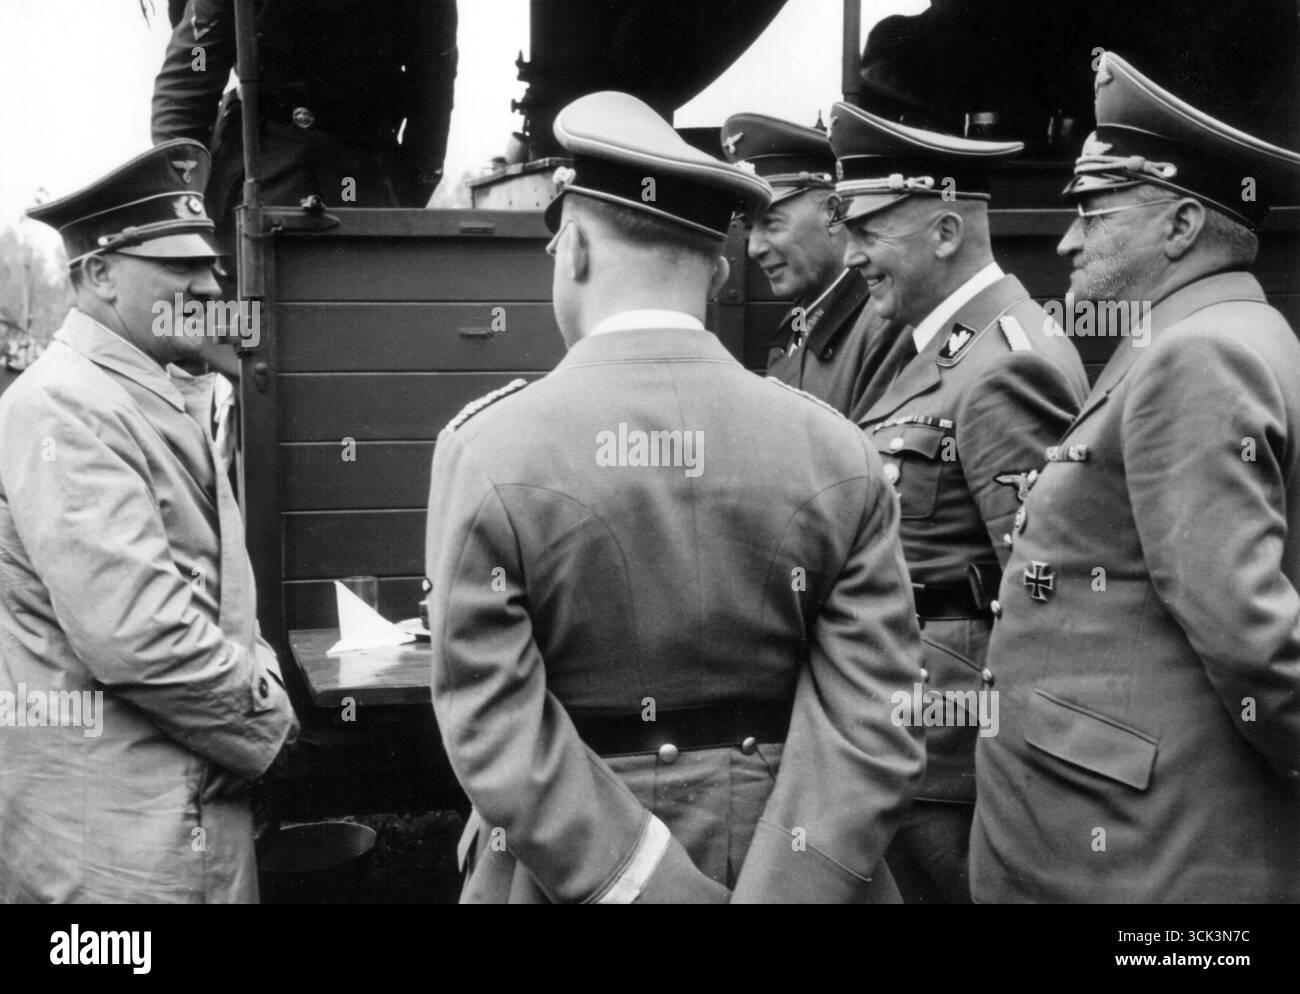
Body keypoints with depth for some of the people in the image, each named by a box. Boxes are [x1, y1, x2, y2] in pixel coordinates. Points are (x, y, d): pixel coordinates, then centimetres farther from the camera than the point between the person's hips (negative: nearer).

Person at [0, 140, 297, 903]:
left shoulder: (171, 400, 13)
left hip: (201, 802, 9)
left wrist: (260, 688, 1)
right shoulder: (64, 409, -17)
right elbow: (134, 632, -25)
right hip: (116, 836, -9)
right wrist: (267, 722, -12)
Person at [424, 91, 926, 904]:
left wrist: (658, 884, -17)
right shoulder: (836, 454, -9)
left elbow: (495, 731, -18)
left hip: (560, 865, -1)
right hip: (777, 864, 2)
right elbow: (873, 732, -14)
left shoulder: (487, 449, -14)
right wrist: (774, 888, -15)